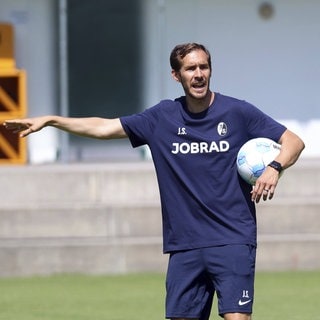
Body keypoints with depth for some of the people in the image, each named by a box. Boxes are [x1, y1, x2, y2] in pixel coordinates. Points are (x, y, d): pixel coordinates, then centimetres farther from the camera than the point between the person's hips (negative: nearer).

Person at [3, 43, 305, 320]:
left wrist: (274, 167, -18)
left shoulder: (238, 112, -1)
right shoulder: (162, 117, 8)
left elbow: (294, 141, 2)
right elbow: (104, 127, 13)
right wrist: (49, 120, 8)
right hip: (184, 246, 4)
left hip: (232, 241, -3)